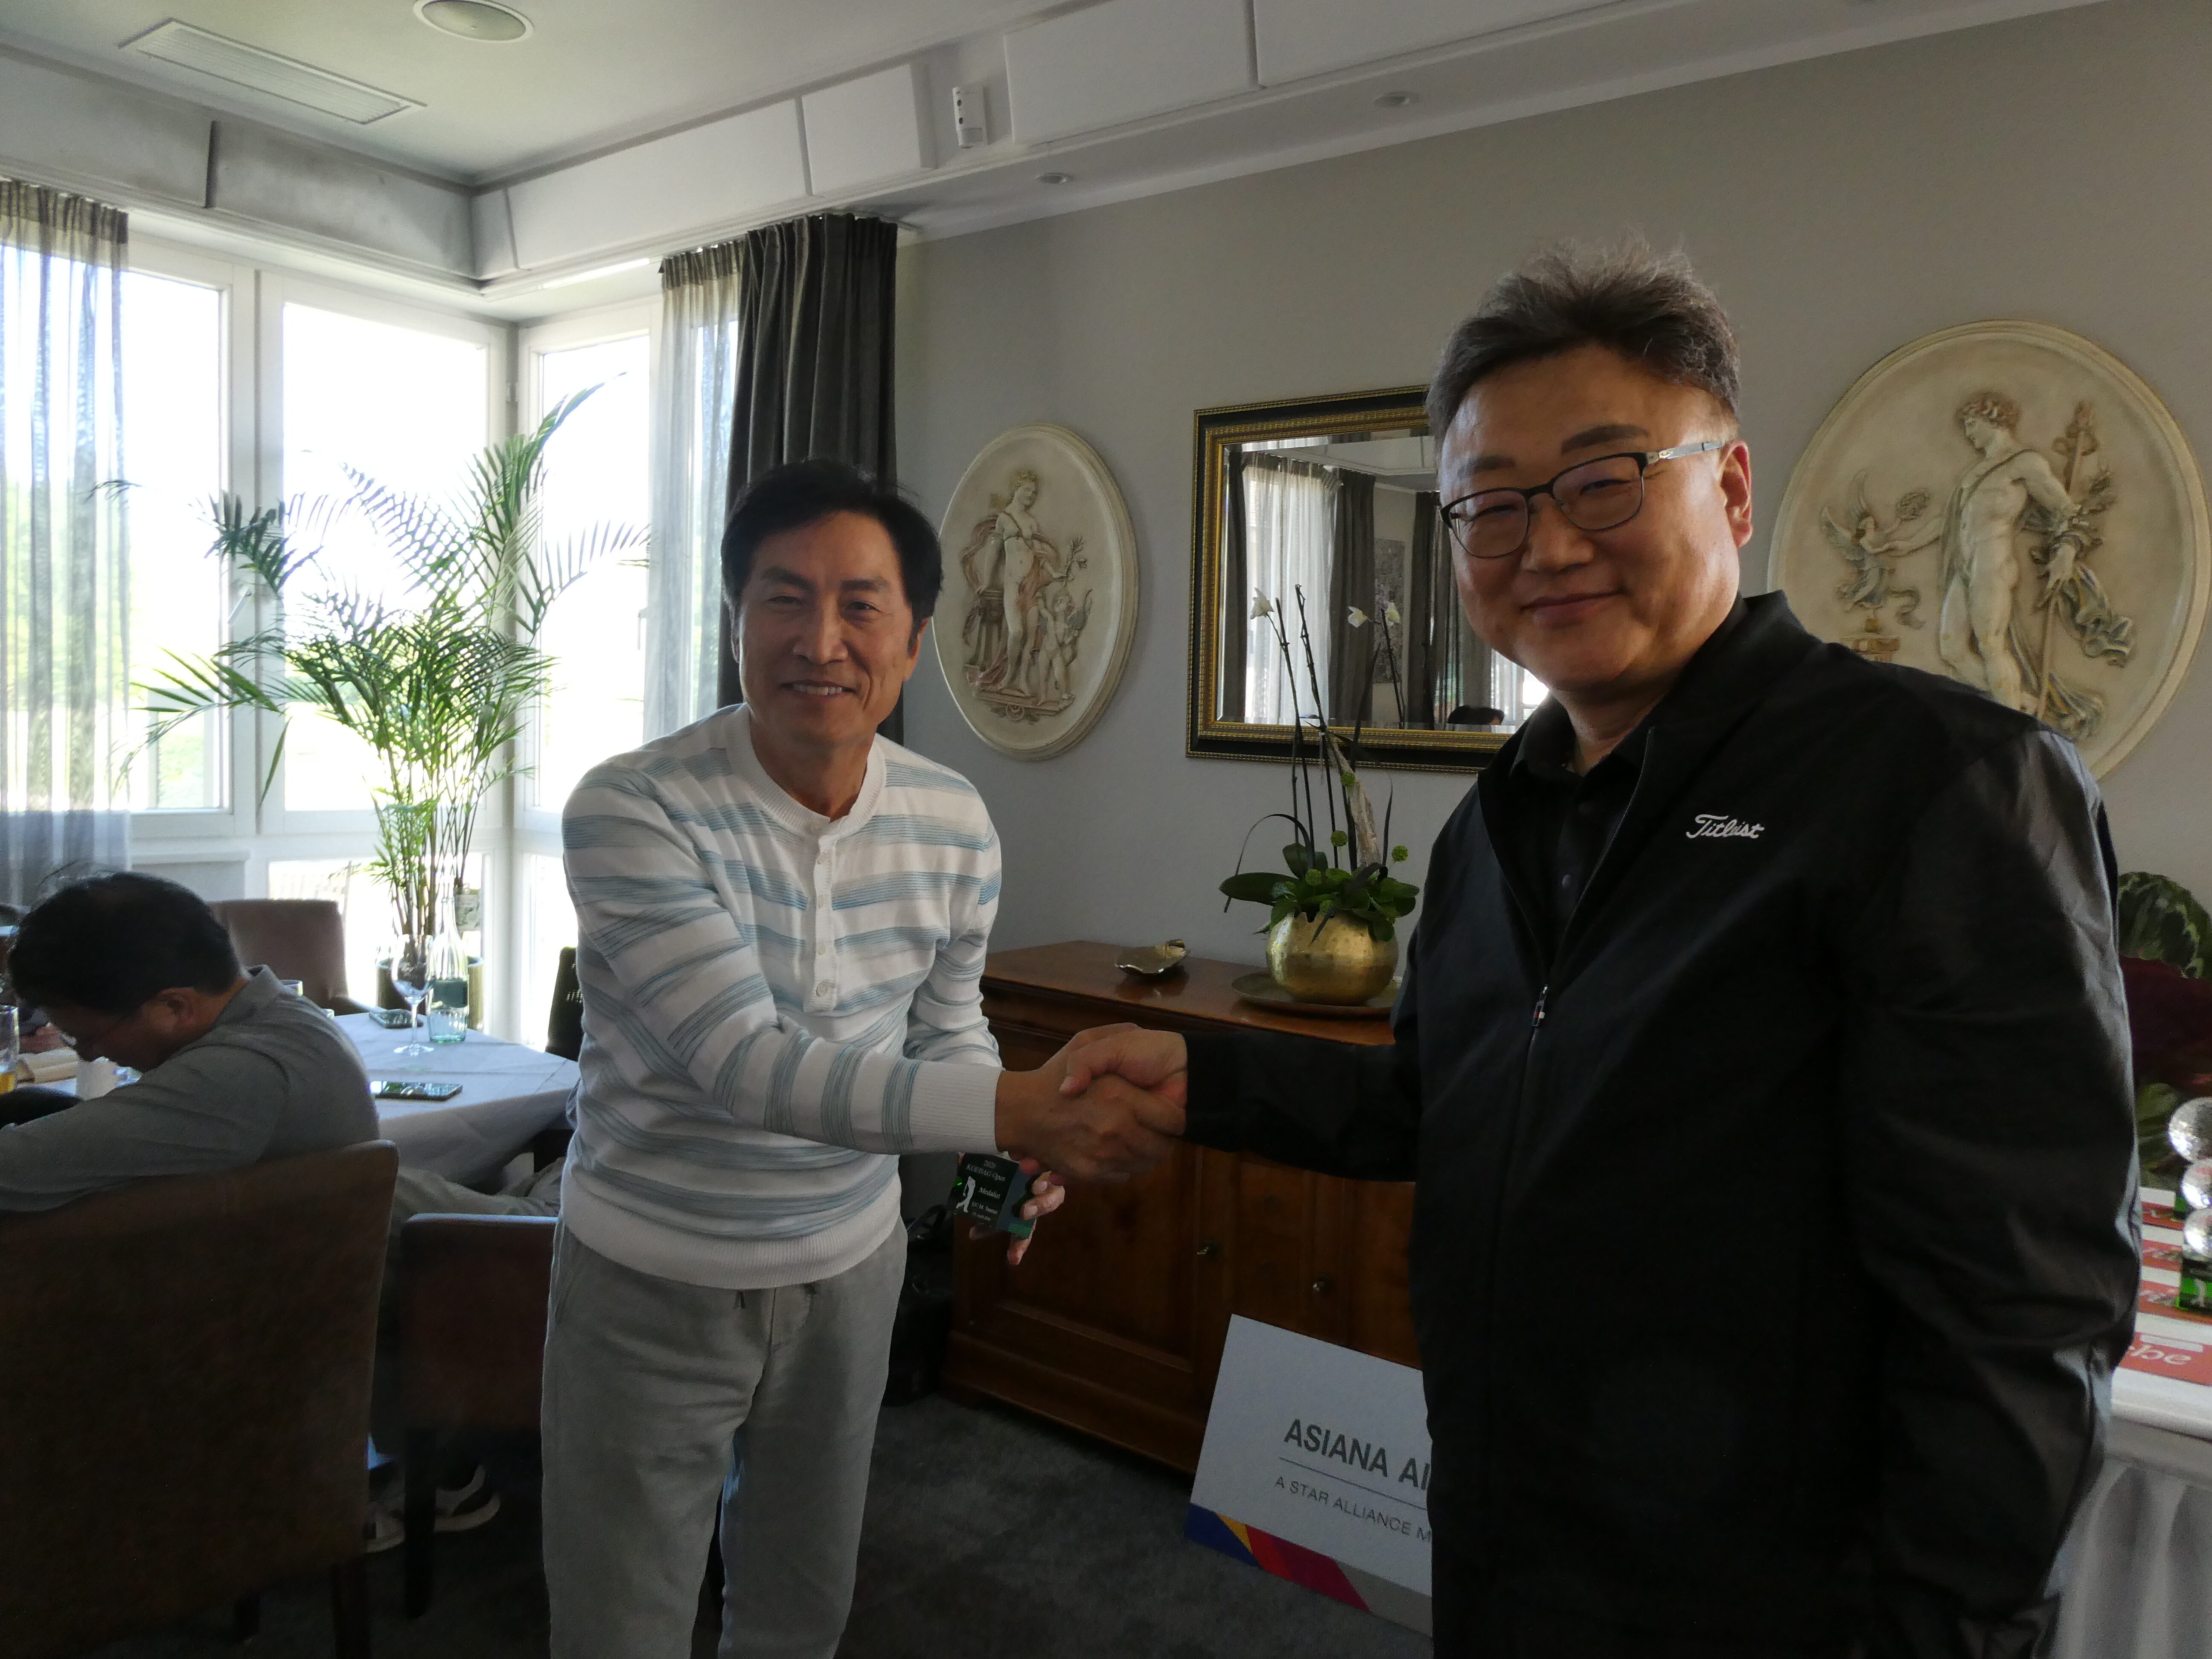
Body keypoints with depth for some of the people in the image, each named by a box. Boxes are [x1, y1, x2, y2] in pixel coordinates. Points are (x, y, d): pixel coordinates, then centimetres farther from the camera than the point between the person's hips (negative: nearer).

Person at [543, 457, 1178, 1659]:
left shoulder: (954, 825, -7)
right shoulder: (631, 812, -23)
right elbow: (747, 1063, -31)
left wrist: (1007, 1151, -15)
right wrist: (1016, 1108, -39)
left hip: (848, 1267, 4)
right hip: (652, 1286, -4)